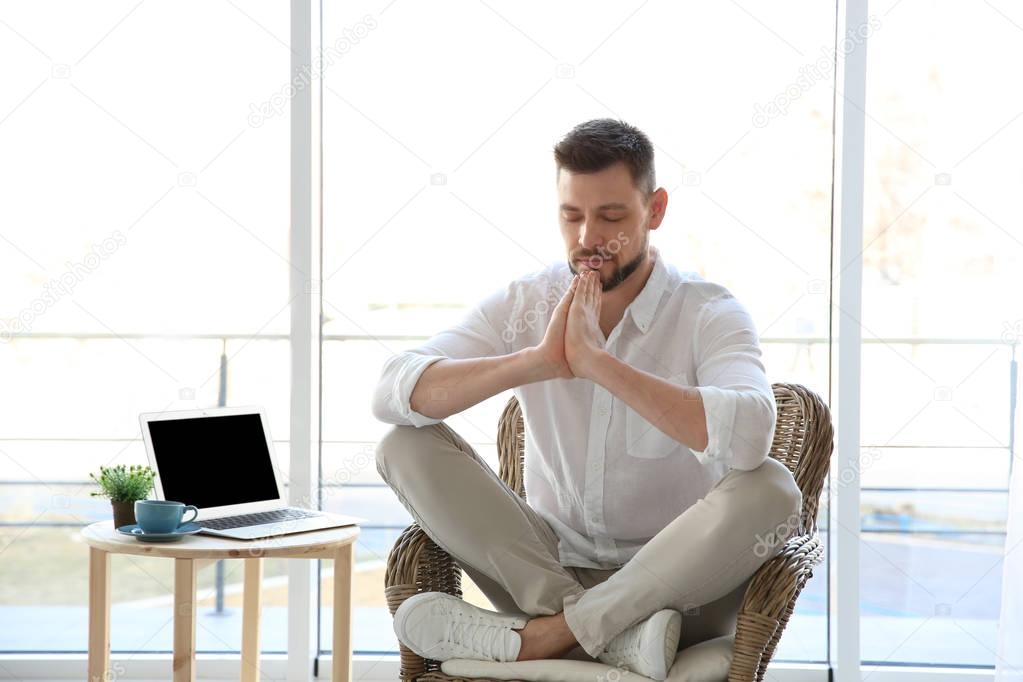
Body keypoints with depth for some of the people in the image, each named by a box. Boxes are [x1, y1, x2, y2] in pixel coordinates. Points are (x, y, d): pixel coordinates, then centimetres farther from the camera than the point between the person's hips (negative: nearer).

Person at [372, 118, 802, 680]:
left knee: (769, 489, -31)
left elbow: (748, 436, -32)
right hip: (548, 566, 3)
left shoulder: (709, 314, -9)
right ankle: (612, 633, -27)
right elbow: (389, 395, -15)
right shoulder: (524, 303, 0)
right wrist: (536, 361, -28)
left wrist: (594, 360, -31)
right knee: (406, 446, -15)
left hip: (671, 586, -2)